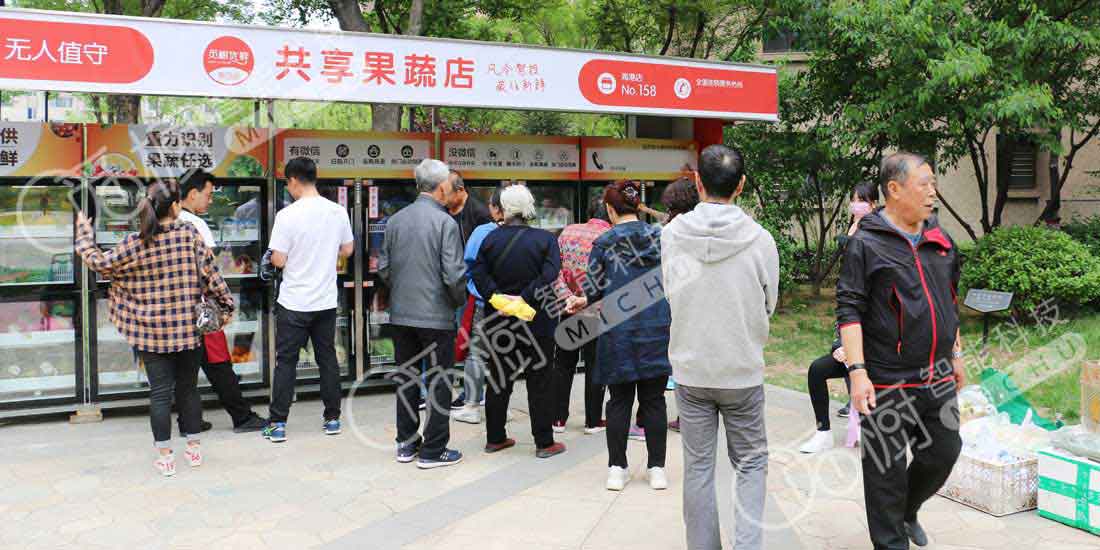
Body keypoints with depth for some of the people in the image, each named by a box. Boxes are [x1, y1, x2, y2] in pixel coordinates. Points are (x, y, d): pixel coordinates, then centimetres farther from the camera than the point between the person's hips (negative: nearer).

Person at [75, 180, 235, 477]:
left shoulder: (134, 243, -8)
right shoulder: (189, 234, -8)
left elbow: (100, 263, 3)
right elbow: (210, 273, -7)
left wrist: (84, 233, 19)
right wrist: (225, 305, 4)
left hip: (151, 331, 0)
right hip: (188, 328, 1)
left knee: (160, 391, 6)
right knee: (188, 387, 15)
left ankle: (165, 456, 10)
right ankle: (194, 447, 25)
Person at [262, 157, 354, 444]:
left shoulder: (287, 215, -15)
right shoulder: (338, 211, -1)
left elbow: (278, 260, -13)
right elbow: (347, 250, 10)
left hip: (294, 302, -4)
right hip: (327, 301, 4)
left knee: (286, 361, 5)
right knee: (327, 358, 13)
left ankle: (278, 424, 9)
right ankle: (332, 418, 19)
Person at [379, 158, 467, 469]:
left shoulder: (395, 220, 3)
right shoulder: (445, 223, -13)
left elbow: (383, 268, 7)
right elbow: (454, 275, -17)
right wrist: (459, 300, 1)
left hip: (401, 314, 6)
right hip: (436, 315, -5)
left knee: (407, 378, 16)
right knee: (438, 382, 5)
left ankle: (406, 444, 24)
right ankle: (433, 451, 10)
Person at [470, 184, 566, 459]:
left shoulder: (491, 238, -1)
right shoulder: (545, 239, -9)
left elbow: (478, 273, -9)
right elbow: (549, 275, -20)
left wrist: (496, 297, -12)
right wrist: (524, 298, -19)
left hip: (499, 321, 3)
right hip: (537, 321, -3)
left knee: (498, 379, 14)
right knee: (540, 380, 6)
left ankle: (495, 438, 22)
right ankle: (544, 443, 10)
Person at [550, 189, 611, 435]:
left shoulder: (568, 232, 0)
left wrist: (567, 297, -12)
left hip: (568, 309, 3)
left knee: (563, 364, 15)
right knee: (595, 366, 9)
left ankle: (558, 418, 20)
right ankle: (593, 421, 17)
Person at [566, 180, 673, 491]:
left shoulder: (603, 243, -3)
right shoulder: (659, 236, 2)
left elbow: (596, 289, -1)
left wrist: (583, 301, 21)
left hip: (618, 332, -1)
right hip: (656, 328, 2)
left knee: (619, 400, 8)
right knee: (654, 399, 9)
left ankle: (617, 468, 12)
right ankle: (657, 469, 13)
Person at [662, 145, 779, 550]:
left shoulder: (671, 235, -8)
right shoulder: (760, 239, -12)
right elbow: (769, 306, 2)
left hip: (690, 368, 1)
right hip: (743, 369, -1)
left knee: (698, 465, 13)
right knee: (751, 463, 15)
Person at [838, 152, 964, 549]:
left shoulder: (941, 241, 11)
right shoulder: (866, 244, -9)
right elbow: (849, 310, -13)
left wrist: (956, 356, 21)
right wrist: (857, 371, -19)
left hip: (937, 378, 6)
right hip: (886, 383, -6)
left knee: (944, 453, 15)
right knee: (886, 469, 4)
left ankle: (907, 511, 41)